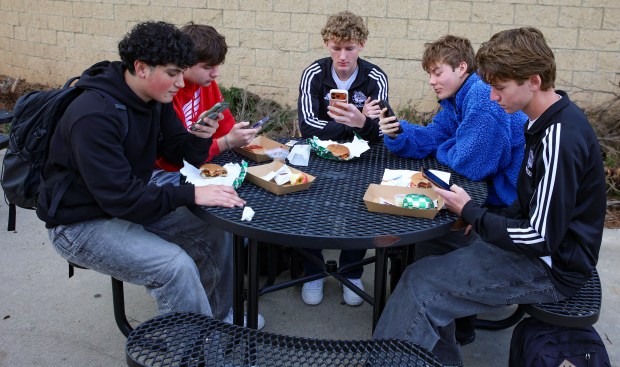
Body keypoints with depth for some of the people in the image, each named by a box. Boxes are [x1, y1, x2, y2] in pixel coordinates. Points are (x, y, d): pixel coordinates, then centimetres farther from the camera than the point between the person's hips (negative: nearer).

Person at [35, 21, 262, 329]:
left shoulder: (155, 99, -2)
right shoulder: (94, 116, -28)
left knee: (217, 233, 2)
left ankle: (217, 318, 23)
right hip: (81, 223, -8)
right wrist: (191, 194, -34)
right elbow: (120, 197, -32)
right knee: (176, 266, -29)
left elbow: (181, 154, 5)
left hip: (131, 207, 9)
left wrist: (200, 137, -17)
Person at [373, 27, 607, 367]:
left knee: (422, 286, -14)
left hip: (551, 267, -9)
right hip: (538, 246, 9)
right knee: (427, 265, 4)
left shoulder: (559, 140, -26)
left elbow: (542, 238, -25)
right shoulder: (549, 122, 5)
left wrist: (470, 212, -15)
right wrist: (490, 220, -1)